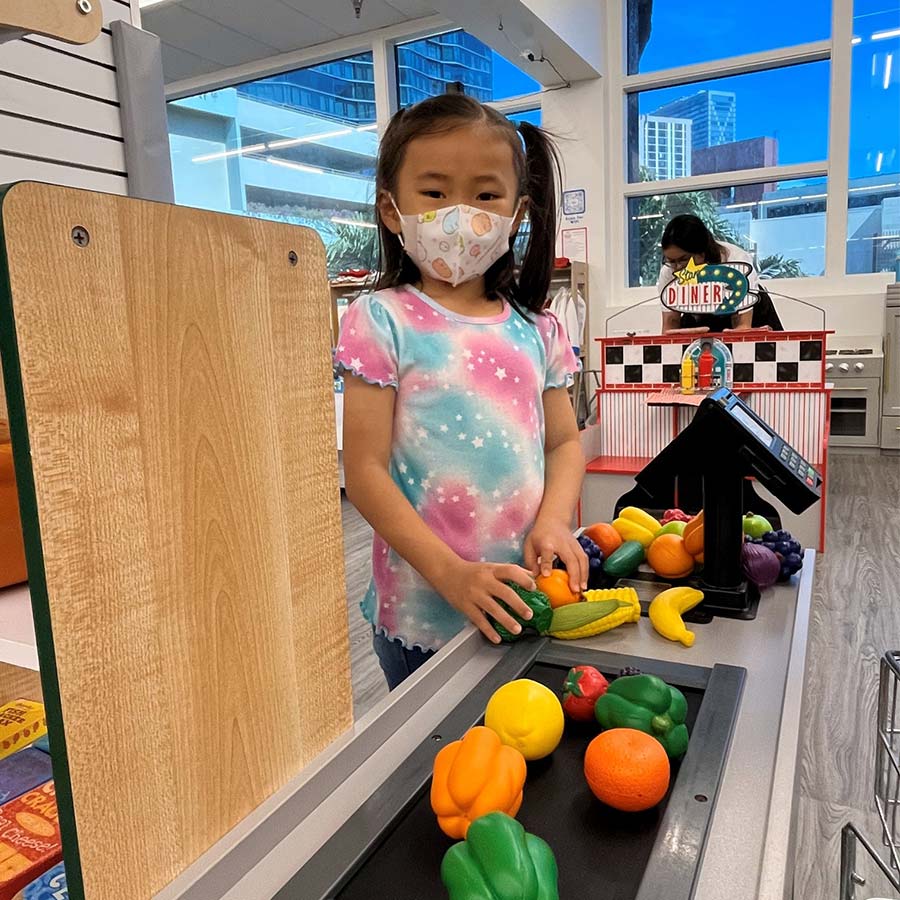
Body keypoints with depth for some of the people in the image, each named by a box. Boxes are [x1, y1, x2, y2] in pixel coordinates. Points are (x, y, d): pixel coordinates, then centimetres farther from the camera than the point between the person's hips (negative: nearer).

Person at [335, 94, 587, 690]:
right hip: (423, 613, -4)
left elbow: (564, 441, 9)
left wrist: (552, 522, -11)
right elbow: (365, 472, -13)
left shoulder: (535, 328, 5)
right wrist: (451, 574, -20)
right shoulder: (382, 321, -10)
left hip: (525, 601, 4)